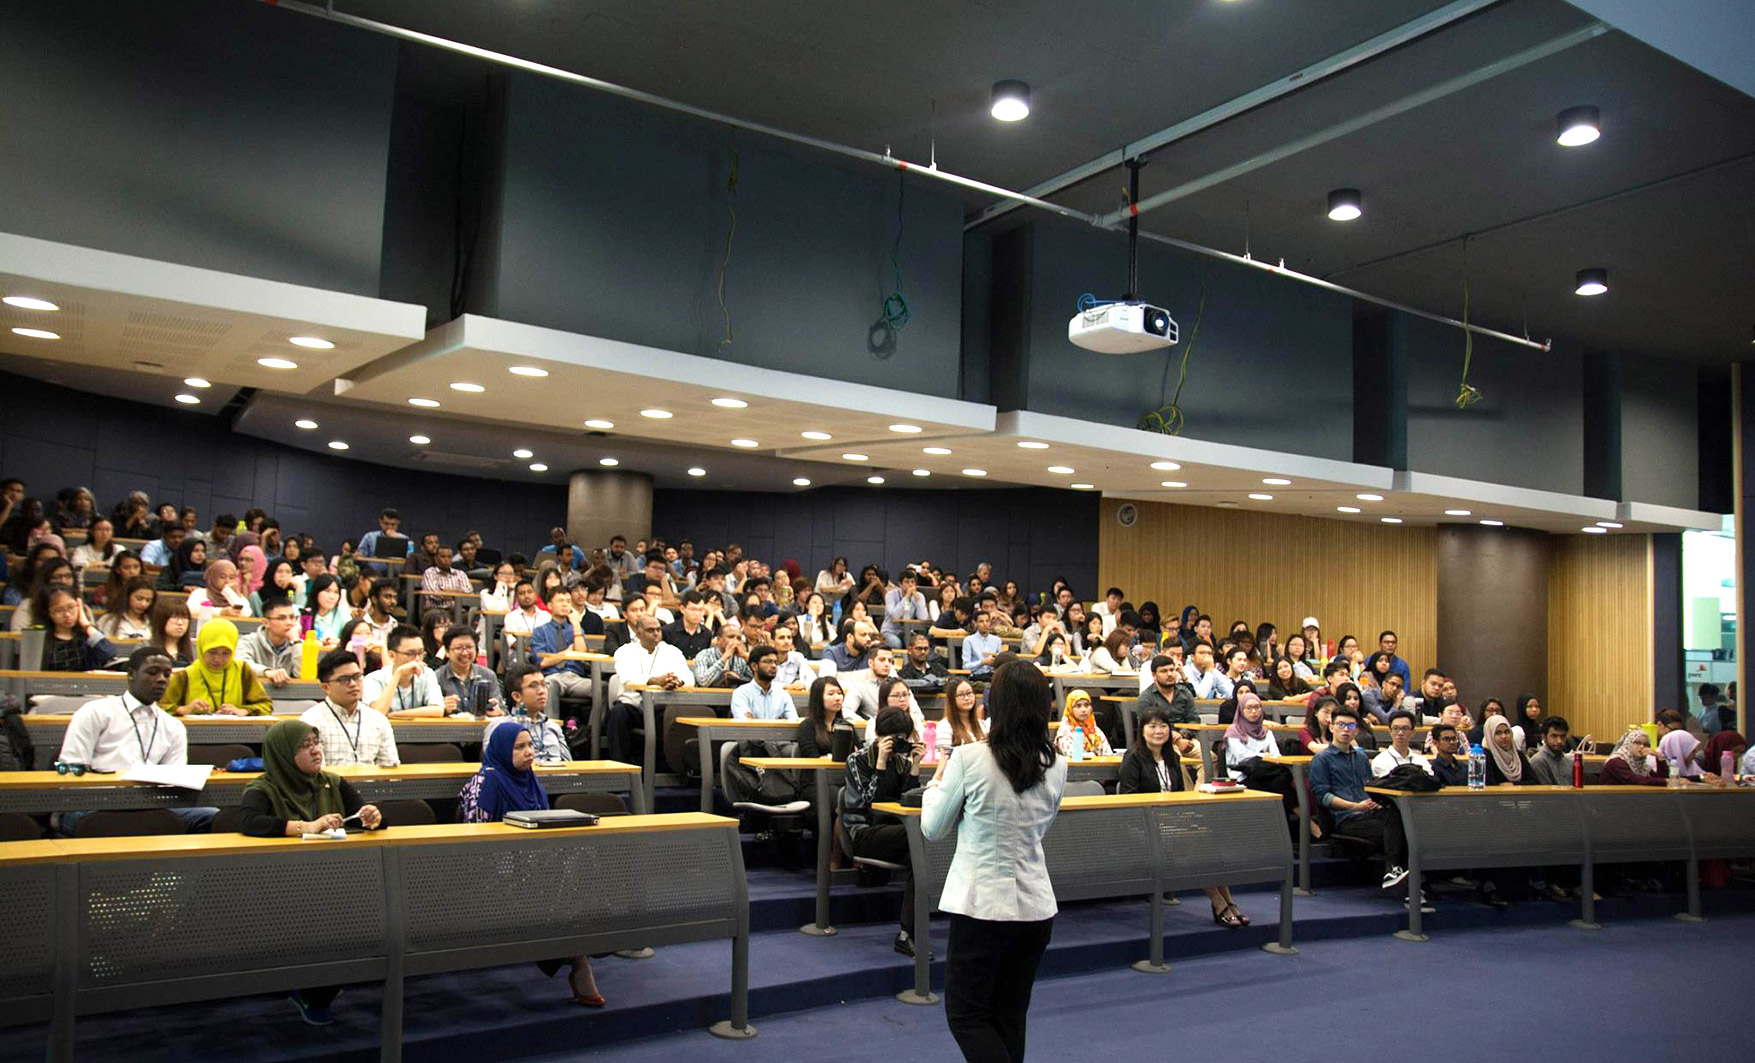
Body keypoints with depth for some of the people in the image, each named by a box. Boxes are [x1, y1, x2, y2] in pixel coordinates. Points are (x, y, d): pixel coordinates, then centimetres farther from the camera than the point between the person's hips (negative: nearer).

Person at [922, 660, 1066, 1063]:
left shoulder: (970, 759, -16)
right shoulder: (1056, 767, -2)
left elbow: (932, 829, -3)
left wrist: (937, 780, 14)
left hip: (983, 904, -5)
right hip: (1036, 906, 5)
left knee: (966, 1015, 8)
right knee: (1010, 1018, 18)